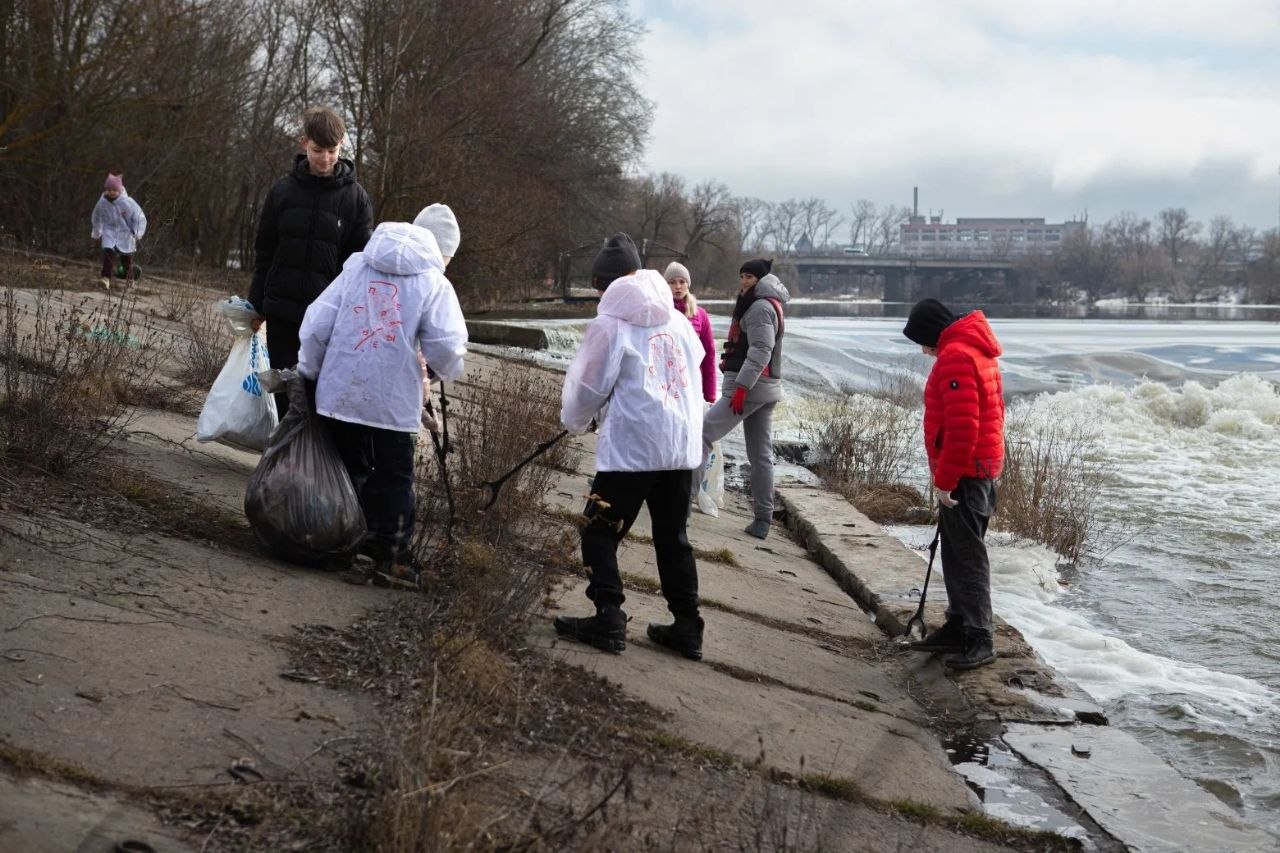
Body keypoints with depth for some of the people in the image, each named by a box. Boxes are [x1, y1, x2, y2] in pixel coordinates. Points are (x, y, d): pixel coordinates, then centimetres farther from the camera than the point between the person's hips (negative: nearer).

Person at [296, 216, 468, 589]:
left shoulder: (355, 268, 8)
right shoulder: (433, 283, -2)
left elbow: (315, 326, 3)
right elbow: (446, 347, -11)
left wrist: (309, 371, 14)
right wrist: (449, 369, 11)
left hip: (339, 394, 4)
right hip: (394, 401, -4)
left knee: (350, 470, 18)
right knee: (394, 478, 7)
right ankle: (391, 557, 5)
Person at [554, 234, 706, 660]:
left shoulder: (610, 324, -6)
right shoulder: (678, 321, 10)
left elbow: (587, 387, -2)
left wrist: (576, 420, 20)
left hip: (631, 447, -6)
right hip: (681, 446, 6)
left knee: (600, 533, 6)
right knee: (673, 537, 14)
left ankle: (609, 621, 0)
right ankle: (687, 628, 14)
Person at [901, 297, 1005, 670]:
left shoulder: (955, 356, -17)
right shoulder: (975, 350, 16)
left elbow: (961, 426, -25)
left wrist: (945, 478, -19)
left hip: (964, 472, -11)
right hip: (978, 467, 11)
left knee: (968, 555, -6)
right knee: (958, 552, 16)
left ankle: (979, 640, -2)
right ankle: (959, 627, 24)